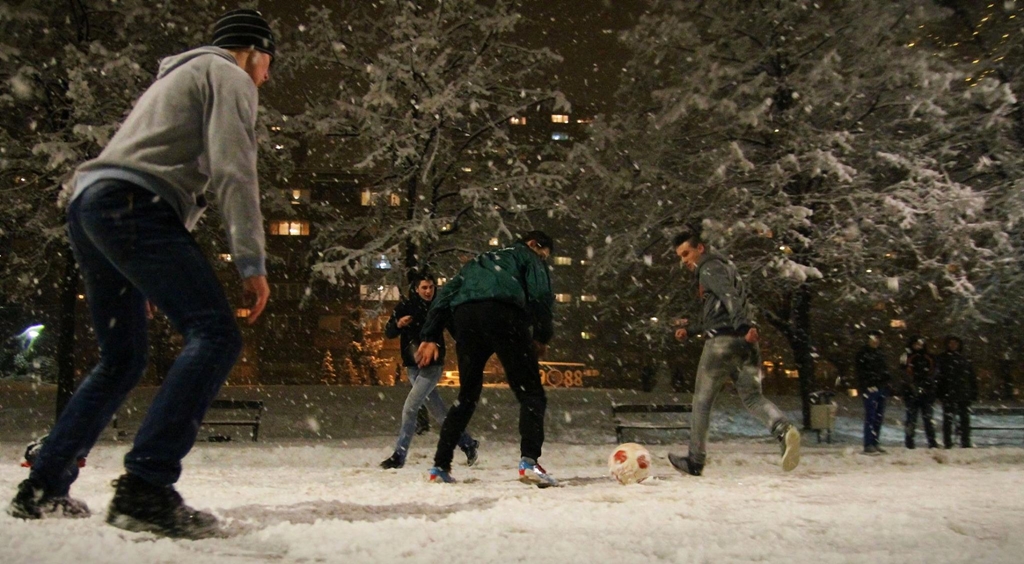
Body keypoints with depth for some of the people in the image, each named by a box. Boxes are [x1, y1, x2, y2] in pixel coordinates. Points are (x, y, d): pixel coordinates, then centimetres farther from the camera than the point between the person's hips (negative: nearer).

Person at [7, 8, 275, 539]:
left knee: (122, 359, 16)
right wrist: (251, 262, -12)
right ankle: (146, 488, -29)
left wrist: (146, 274, 30)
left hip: (88, 202, 10)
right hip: (133, 204, -10)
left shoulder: (177, 77, 35)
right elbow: (232, 170, -9)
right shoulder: (228, 75, 7)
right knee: (215, 334, -19)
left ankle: (43, 487, 17)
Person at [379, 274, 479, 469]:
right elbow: (388, 333, 0)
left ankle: (399, 455, -5)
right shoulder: (405, 307, 1)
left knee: (410, 407, -14)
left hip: (432, 367, -3)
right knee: (439, 412, 9)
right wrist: (398, 324, -19)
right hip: (412, 367, 3)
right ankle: (467, 444, 25)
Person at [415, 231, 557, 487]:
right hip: (502, 314, -5)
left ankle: (440, 467, 14)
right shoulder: (527, 256, 24)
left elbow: (445, 294, 26)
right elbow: (540, 296, 3)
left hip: (465, 316, 5)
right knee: (531, 393, 0)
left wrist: (430, 337, 19)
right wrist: (542, 337, 8)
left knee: (467, 396, 19)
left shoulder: (479, 261, 39)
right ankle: (529, 462, -18)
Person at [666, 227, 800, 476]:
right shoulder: (725, 266, 27)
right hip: (745, 343, 9)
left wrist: (744, 325, -34)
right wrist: (690, 328, 33)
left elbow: (730, 297, -21)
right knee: (752, 396, 2)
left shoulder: (709, 268, -3)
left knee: (702, 401, 3)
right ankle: (784, 429, -26)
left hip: (722, 341, -8)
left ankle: (695, 461, 10)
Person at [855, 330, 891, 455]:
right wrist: (866, 386, -17)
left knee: (879, 417, 10)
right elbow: (859, 371, -10)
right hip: (870, 388, -8)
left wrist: (886, 383, 9)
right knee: (870, 417, -9)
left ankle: (875, 443, 17)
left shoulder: (880, 354, 19)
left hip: (881, 388, 8)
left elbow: (885, 370, 23)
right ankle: (868, 445, -7)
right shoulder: (863, 353, -4)